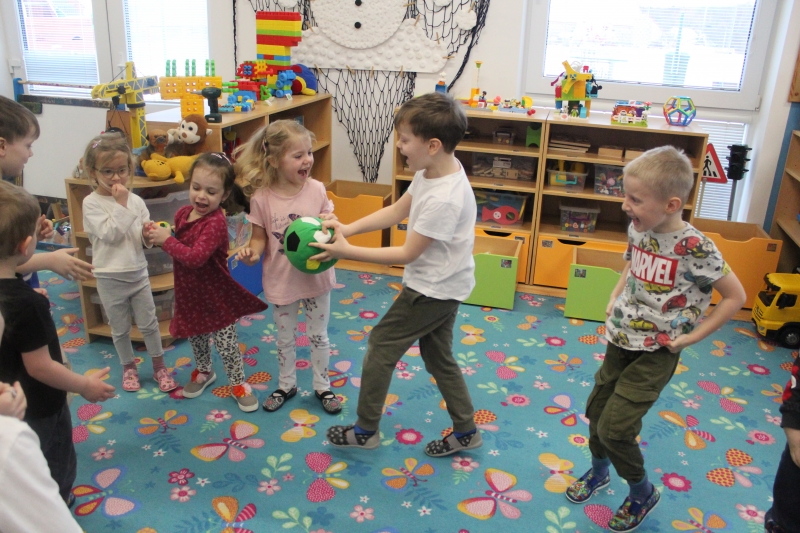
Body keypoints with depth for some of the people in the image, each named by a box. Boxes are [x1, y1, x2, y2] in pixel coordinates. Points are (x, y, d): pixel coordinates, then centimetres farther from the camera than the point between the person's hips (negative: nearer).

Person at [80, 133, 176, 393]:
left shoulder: (136, 200, 0)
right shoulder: (91, 203, -12)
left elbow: (145, 242, 5)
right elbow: (109, 234, -22)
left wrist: (148, 235, -18)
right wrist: (121, 204, -22)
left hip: (138, 272, 3)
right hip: (110, 278, -3)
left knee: (149, 324, 12)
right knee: (120, 329, 13)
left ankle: (159, 367, 27)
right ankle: (128, 367, 33)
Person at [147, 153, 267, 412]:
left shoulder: (216, 223, -28)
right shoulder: (183, 213, -3)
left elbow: (195, 257, -36)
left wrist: (166, 240, -25)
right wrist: (158, 234, -3)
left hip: (216, 295, -7)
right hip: (190, 293, 7)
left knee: (226, 343, 7)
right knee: (196, 337, 26)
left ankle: (238, 383, 29)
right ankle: (204, 371, 51)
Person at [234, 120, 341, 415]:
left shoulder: (317, 189, -13)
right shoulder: (262, 198, -16)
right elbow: (260, 237, -6)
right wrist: (252, 252, -27)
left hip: (316, 277, 1)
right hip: (281, 280, 0)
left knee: (319, 336, 16)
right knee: (285, 338, 19)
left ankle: (322, 386, 37)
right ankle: (286, 385, 42)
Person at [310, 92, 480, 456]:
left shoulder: (443, 199, -32)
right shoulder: (435, 169, -3)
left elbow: (407, 254, -25)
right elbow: (397, 211, 6)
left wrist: (347, 251, -21)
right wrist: (348, 228, -2)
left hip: (432, 289, -9)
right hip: (443, 285, 9)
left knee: (381, 345, 5)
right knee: (438, 356, 20)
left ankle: (365, 430, 21)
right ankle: (465, 432, 33)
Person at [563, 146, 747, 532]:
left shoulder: (695, 248, -24)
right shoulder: (637, 228, -5)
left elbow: (736, 296, -13)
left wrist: (691, 336, -13)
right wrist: (614, 298, 4)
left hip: (656, 352, -6)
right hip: (620, 340, 6)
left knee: (614, 428, -4)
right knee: (596, 409, 18)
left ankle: (643, 493, 25)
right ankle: (599, 471, 46)